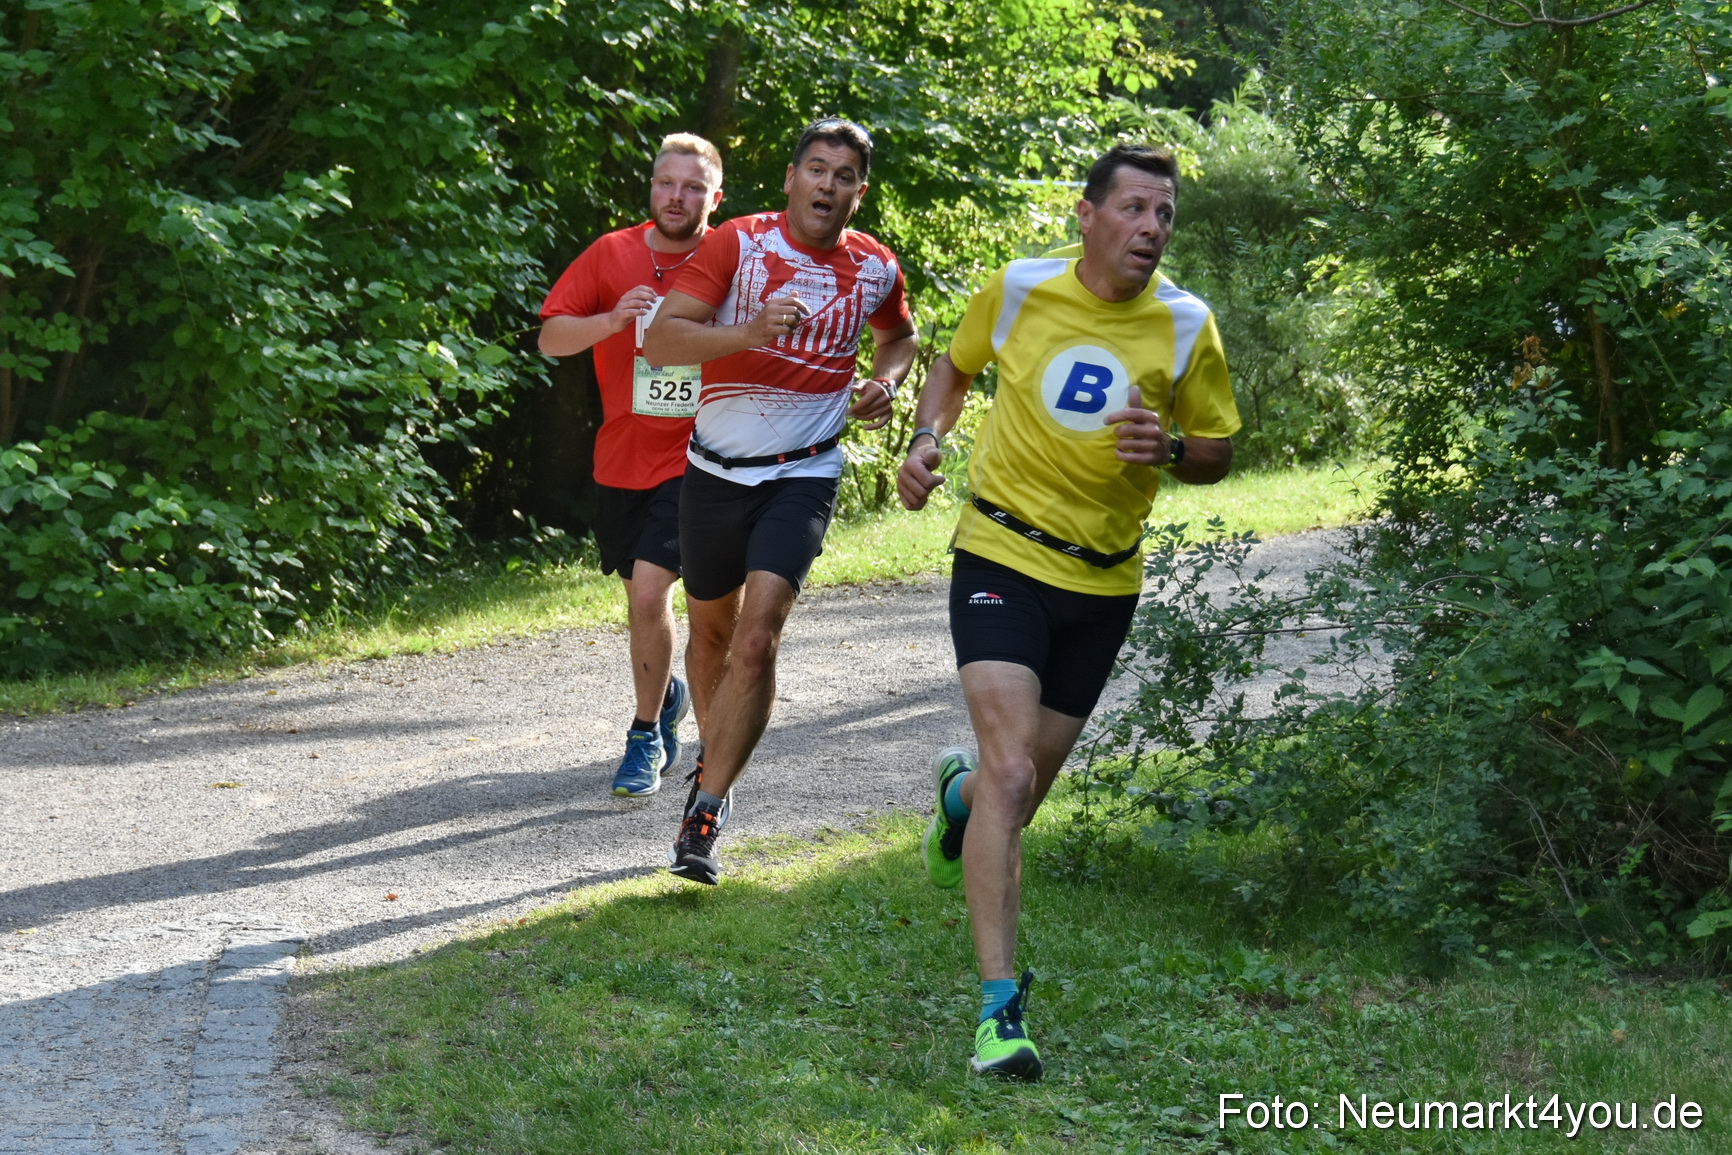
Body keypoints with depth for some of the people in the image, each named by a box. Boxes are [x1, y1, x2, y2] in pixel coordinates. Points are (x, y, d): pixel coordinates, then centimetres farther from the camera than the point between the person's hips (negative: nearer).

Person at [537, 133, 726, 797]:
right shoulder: (611, 255, 0)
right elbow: (549, 339, -3)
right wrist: (611, 320, -20)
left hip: (691, 461, -3)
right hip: (621, 459, 4)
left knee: (650, 594, -16)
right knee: (641, 597, 17)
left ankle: (647, 737, 0)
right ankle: (665, 693, 45)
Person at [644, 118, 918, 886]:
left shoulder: (876, 269, 1)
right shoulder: (738, 244, -8)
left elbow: (899, 337, 24)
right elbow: (661, 340, -16)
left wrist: (886, 381, 2)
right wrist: (750, 331, -31)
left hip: (803, 476, -1)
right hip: (717, 470, 1)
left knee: (757, 638, -18)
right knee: (712, 630, 17)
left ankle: (705, 816, -15)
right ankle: (712, 756, 45)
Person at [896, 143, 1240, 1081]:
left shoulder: (1186, 326, -4)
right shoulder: (1019, 288, -4)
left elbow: (1218, 453, 5)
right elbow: (956, 366, 16)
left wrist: (1169, 448, -17)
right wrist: (926, 438, -2)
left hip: (1103, 582, 3)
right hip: (1002, 555, -3)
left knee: (1024, 786, 14)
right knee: (1011, 773, -20)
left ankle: (959, 792, 54)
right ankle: (999, 1007, -19)